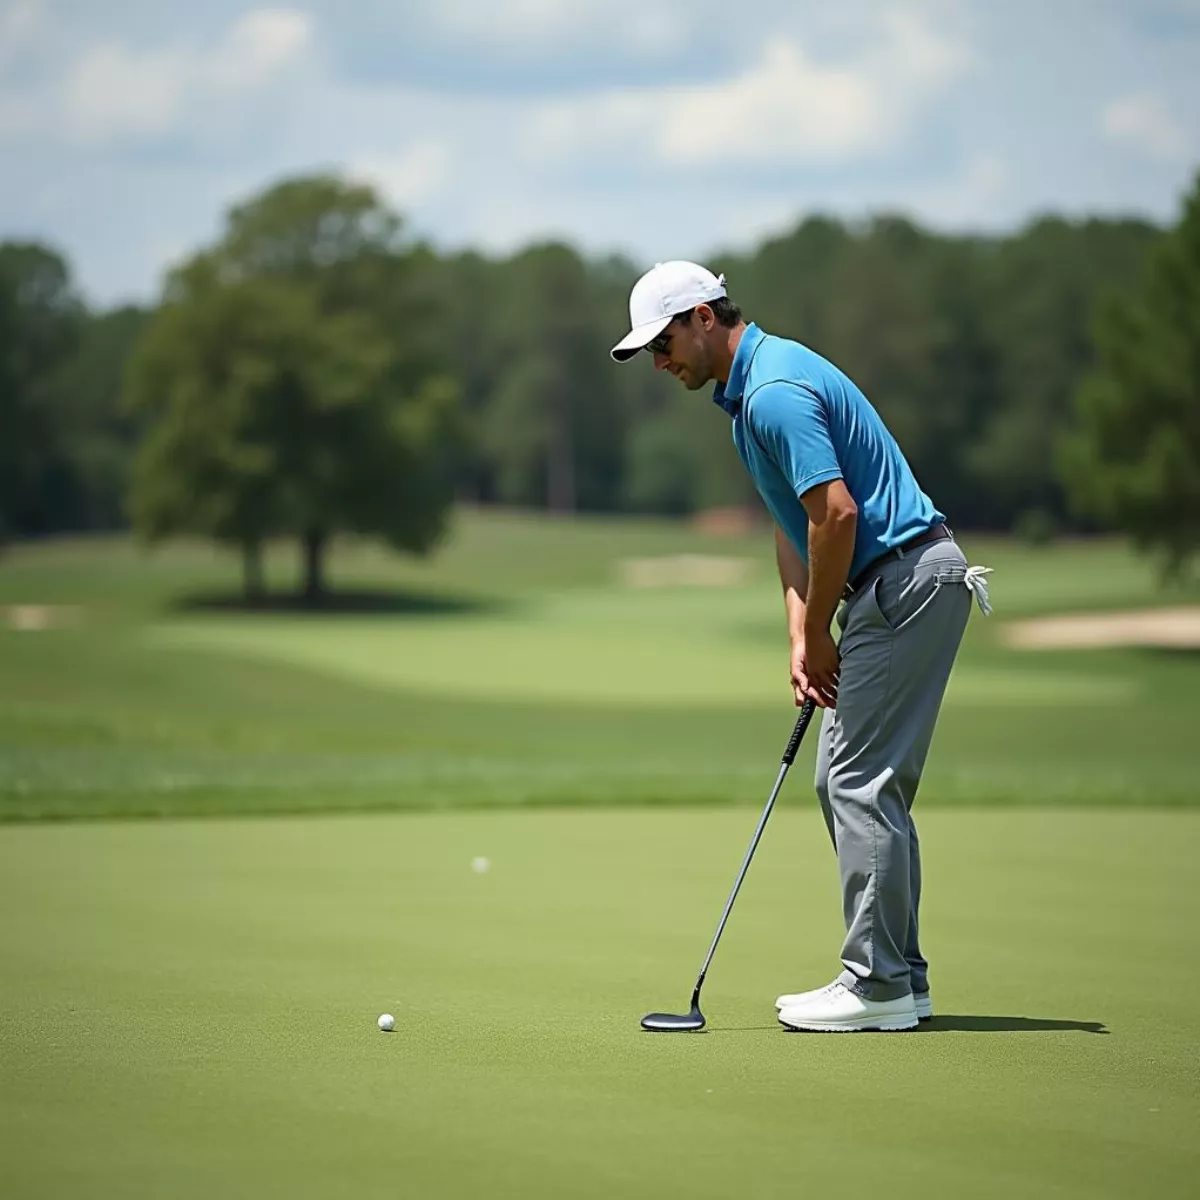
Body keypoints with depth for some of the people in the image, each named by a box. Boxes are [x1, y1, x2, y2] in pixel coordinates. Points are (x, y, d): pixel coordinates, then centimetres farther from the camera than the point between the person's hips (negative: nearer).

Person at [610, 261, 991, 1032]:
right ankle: (899, 976, 15)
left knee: (862, 782, -9)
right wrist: (802, 637, 7)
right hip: (891, 585, 11)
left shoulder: (774, 391, -18)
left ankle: (878, 986, -5)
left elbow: (836, 514, -24)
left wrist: (817, 636, -12)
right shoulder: (754, 387, 16)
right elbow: (795, 523, 18)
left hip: (906, 578, -11)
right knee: (845, 781, 12)